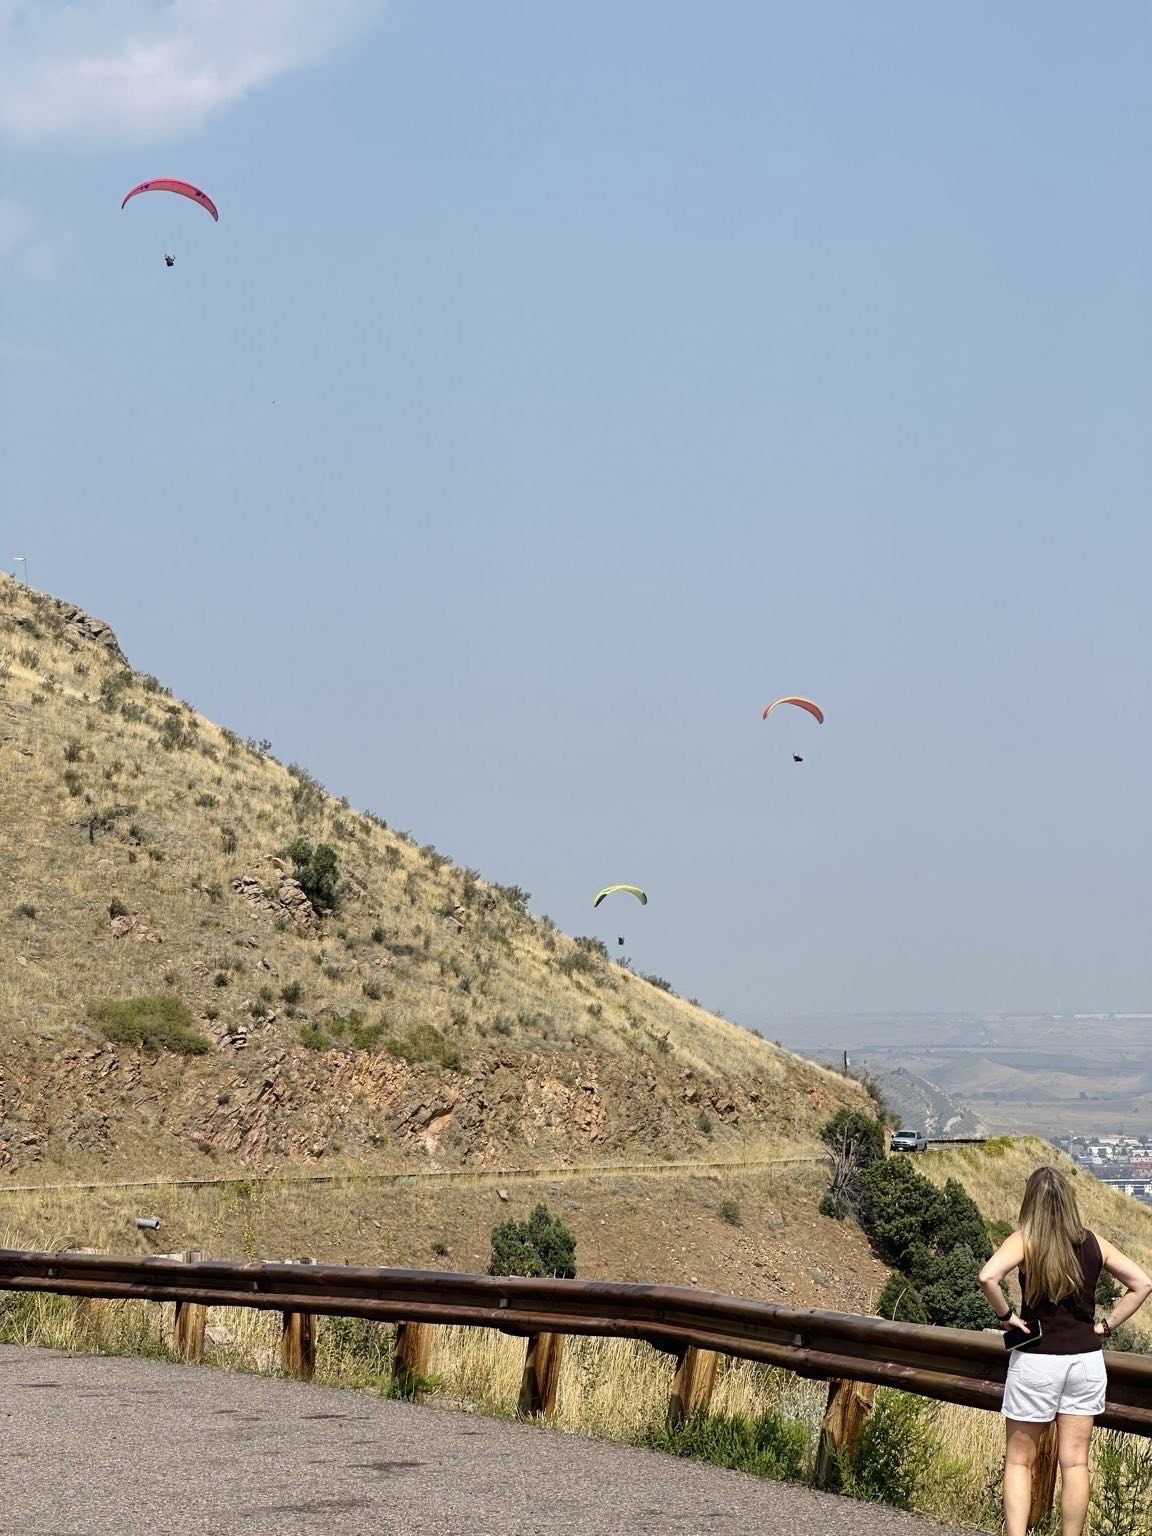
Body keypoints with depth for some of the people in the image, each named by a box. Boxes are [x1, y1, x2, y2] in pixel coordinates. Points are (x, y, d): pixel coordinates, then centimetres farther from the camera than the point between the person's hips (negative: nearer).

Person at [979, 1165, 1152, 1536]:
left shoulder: (1024, 1241, -10)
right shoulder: (1093, 1243, 1)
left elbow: (988, 1277, -28)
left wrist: (1005, 1316, -13)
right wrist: (1107, 1324, 5)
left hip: (1036, 1360, -3)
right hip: (1085, 1359, 3)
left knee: (1019, 1461, 7)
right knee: (1075, 1462, 9)